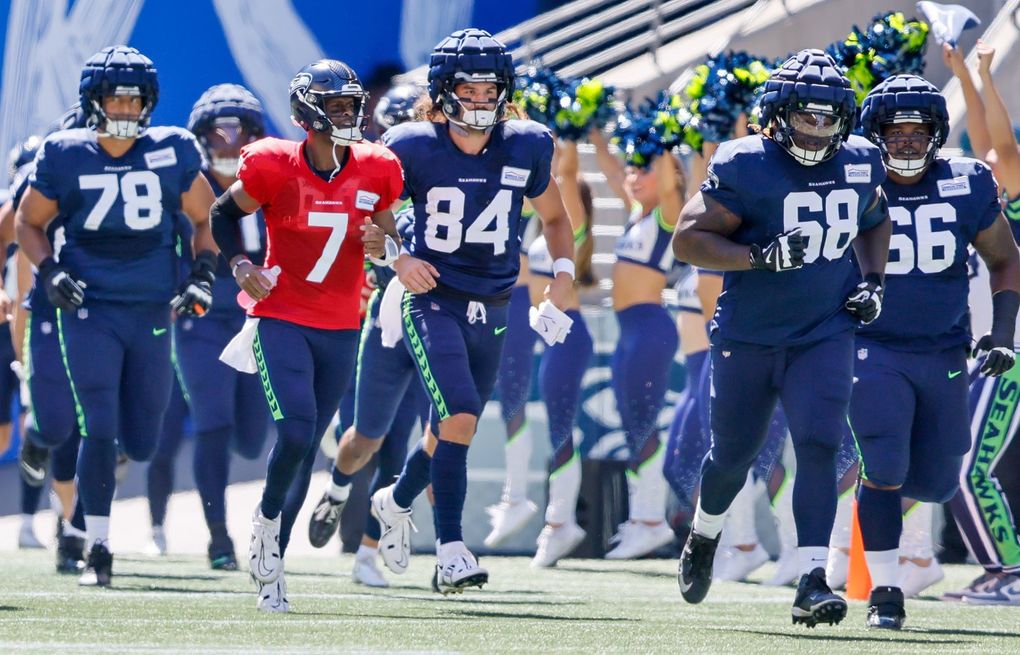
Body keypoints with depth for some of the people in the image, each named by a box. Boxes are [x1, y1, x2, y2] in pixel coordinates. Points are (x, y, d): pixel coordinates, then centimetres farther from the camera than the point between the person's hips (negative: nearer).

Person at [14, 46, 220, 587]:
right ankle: (97, 547, -4)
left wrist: (202, 276, -1)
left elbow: (204, 219, 13)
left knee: (141, 444, 8)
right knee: (99, 430, -13)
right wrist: (49, 272, -8)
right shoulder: (65, 157, -4)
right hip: (89, 310, -2)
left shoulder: (173, 154, -1)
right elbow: (28, 222, 8)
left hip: (150, 313, 2)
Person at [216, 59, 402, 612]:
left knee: (305, 450, 7)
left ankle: (271, 569, 19)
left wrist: (383, 245, -8)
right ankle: (267, 519, 7)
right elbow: (224, 214, 7)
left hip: (340, 330, 4)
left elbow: (389, 242, 14)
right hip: (281, 321, -4)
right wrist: (240, 265, -8)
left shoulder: (374, 172, 0)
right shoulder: (275, 167, -10)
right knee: (296, 431, -22)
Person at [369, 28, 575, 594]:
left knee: (450, 430, 15)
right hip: (433, 303, -4)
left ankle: (395, 502, 45)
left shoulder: (526, 148, 1)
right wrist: (395, 257, -11)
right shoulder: (414, 148, -9)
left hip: (491, 312, 4)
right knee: (459, 418, -22)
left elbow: (554, 217, 18)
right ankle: (451, 552, -20)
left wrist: (562, 273, 3)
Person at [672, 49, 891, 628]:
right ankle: (704, 537, 44)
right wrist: (764, 258, -26)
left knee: (819, 446, -16)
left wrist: (872, 282, 6)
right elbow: (688, 238, -15)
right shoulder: (745, 166, -14)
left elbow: (875, 222, 22)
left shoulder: (860, 164, 1)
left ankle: (813, 583, -19)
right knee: (734, 454, 12)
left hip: (824, 335, 2)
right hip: (748, 336, -2)